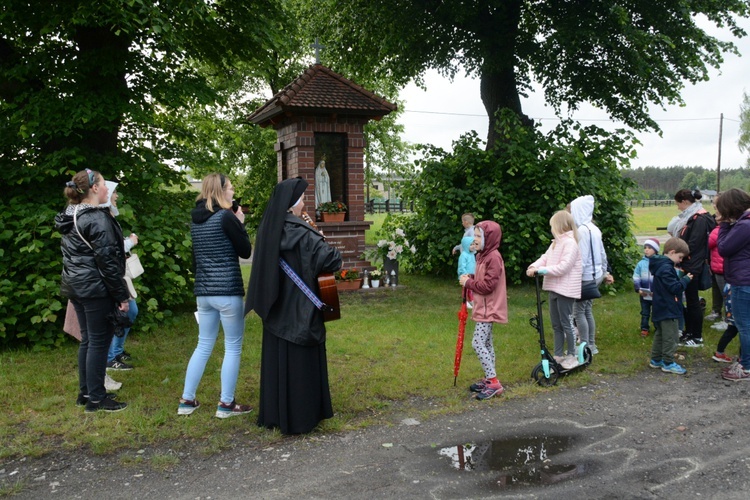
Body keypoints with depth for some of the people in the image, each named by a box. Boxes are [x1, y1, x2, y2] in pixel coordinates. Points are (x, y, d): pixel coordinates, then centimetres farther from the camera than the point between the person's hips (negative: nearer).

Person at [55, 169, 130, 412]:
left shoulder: (71, 217, 11)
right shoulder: (98, 219, -17)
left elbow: (74, 254, 17)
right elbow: (107, 261, -19)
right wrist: (122, 296, -14)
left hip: (76, 286, 9)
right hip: (96, 288, -9)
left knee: (87, 340, 17)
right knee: (99, 342, -1)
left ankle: (85, 392, 27)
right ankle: (96, 398, 7)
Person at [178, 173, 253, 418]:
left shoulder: (195, 219, 10)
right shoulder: (226, 217, -13)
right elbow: (246, 251, -6)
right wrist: (240, 223, 3)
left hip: (203, 291, 7)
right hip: (227, 291, -7)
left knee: (204, 345, 17)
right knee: (233, 347, 5)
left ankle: (187, 400, 21)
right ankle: (226, 404, 10)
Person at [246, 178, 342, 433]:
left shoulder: (268, 229, 3)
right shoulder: (300, 233, -20)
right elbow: (332, 259, -24)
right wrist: (325, 247, -1)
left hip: (276, 310, 7)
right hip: (299, 309, -7)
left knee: (276, 360, 16)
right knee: (300, 362, 5)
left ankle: (274, 414, 28)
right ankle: (300, 416, 16)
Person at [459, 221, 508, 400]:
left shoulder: (494, 257, -19)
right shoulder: (483, 255, 12)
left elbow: (488, 285, -23)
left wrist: (468, 282, -14)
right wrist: (470, 277, -1)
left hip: (489, 309, -10)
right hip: (484, 308, 10)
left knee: (478, 343, -11)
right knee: (486, 343, 14)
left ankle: (494, 383, -4)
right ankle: (489, 379, 24)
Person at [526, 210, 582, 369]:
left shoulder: (570, 243, -16)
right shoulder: (557, 242, 14)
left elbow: (563, 266, -23)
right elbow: (545, 258, 7)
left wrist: (542, 270, -23)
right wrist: (534, 266, -12)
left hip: (565, 290, -9)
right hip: (554, 288, 9)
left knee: (566, 323, 2)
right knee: (556, 324, 15)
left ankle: (571, 356, 15)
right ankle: (558, 355, 25)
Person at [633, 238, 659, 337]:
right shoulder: (641, 263, -4)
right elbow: (636, 278, 0)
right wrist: (638, 289, -10)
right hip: (644, 294, 2)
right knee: (645, 313, 14)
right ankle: (644, 328, 26)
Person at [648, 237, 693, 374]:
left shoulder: (662, 265, 12)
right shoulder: (666, 268, -21)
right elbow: (674, 287, -22)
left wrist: (682, 279, 10)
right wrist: (686, 279, -10)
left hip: (660, 310, 11)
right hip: (668, 310, -11)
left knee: (660, 335, 18)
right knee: (670, 337, -1)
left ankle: (656, 359, 25)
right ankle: (668, 363, 6)